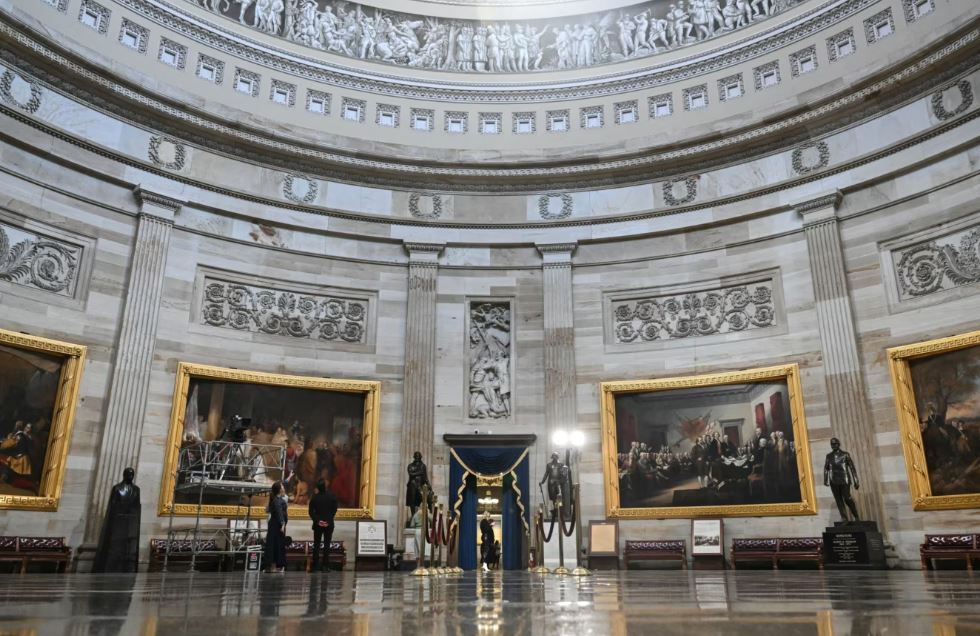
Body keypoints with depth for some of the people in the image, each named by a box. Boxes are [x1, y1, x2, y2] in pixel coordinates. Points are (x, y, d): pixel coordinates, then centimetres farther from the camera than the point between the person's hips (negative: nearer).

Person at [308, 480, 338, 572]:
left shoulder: (314, 498, -8)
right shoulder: (332, 496, -8)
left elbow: (311, 512, -9)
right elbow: (334, 510, -7)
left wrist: (317, 520, -8)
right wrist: (329, 521, -4)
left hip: (318, 524, 0)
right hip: (329, 524, 0)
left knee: (316, 545, 9)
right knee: (327, 545, 6)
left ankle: (315, 566, 7)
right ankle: (325, 566, 5)